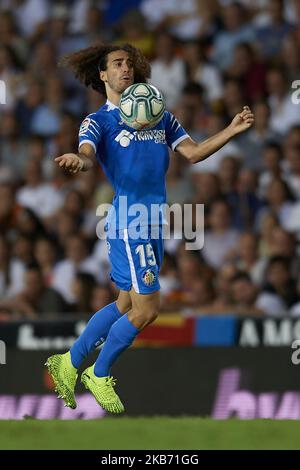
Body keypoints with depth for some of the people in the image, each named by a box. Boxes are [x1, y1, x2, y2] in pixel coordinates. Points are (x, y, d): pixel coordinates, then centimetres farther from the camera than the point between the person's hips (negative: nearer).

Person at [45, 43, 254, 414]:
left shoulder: (159, 115, 15)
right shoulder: (98, 121, -2)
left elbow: (193, 153, 8)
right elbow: (87, 154, -20)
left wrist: (231, 131, -5)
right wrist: (79, 161, -45)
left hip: (154, 221, 7)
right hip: (130, 222, -7)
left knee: (127, 304, 15)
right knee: (146, 309, -9)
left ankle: (68, 363, 28)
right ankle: (99, 376, 10)